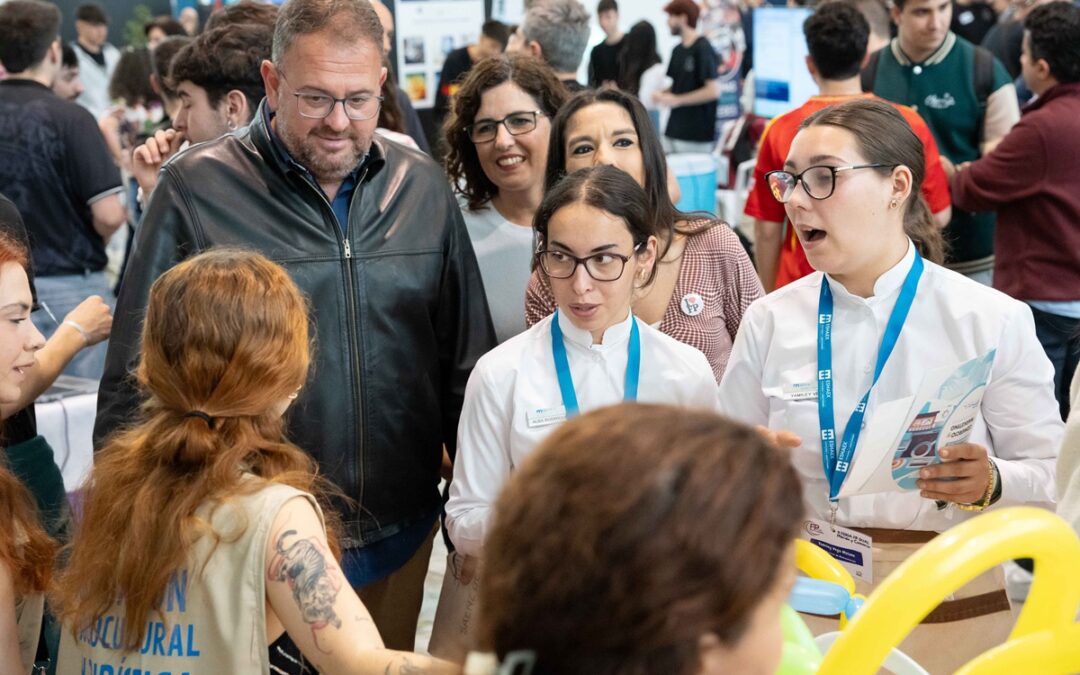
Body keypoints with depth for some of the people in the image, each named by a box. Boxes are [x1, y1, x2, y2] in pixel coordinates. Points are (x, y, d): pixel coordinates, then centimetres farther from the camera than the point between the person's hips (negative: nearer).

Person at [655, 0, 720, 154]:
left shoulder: (703, 49, -10)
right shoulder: (678, 50, 14)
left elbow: (713, 90, -16)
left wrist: (676, 100, -14)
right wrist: (661, 94, 3)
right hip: (673, 130, 8)